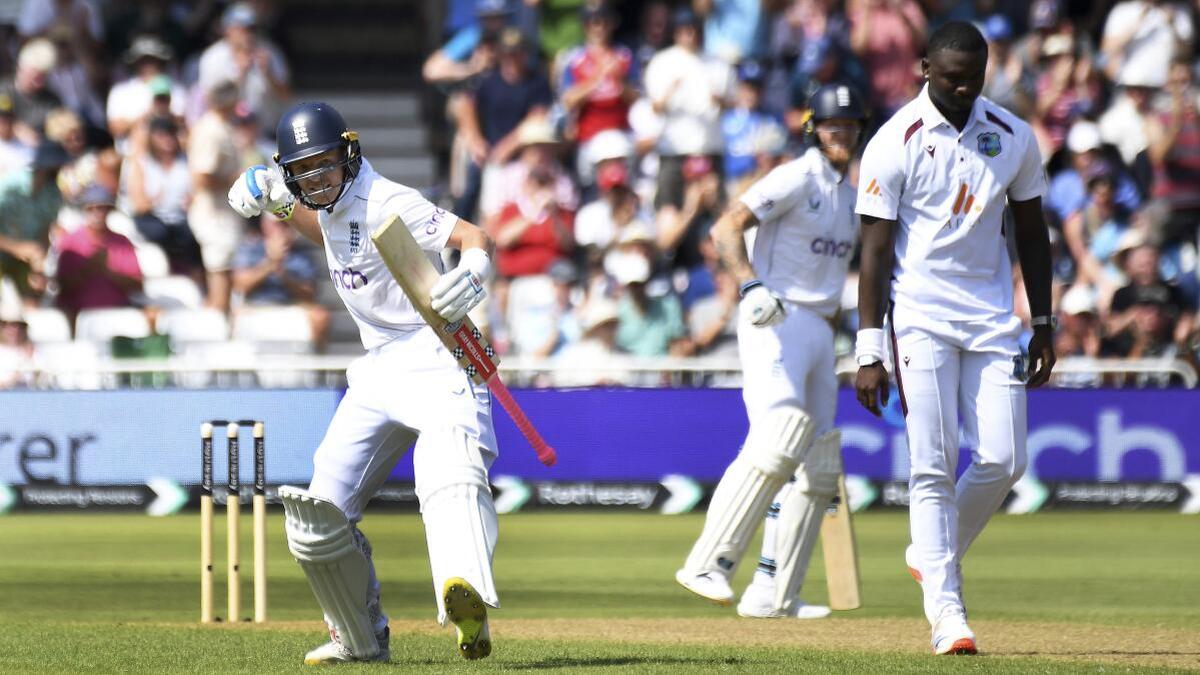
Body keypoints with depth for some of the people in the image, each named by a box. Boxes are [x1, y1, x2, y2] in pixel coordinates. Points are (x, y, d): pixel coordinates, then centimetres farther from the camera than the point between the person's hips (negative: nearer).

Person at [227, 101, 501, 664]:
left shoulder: (386, 204, -17)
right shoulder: (334, 202, 7)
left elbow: (472, 237, -27)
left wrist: (471, 272, -50)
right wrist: (280, 204, 12)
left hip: (435, 359, -9)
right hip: (378, 373, 9)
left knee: (449, 476, -36)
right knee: (319, 516, 5)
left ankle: (465, 593, -61)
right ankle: (361, 638, 24)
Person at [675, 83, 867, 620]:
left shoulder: (850, 196, 18)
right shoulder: (797, 178, -8)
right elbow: (727, 228, -18)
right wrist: (751, 286, -32)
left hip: (819, 329, 9)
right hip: (775, 323, -9)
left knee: (818, 467, 7)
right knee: (777, 443, -26)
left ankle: (773, 595, 10)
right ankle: (708, 564, -27)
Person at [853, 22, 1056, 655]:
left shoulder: (1014, 138, 5)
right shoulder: (894, 144, -8)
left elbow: (1031, 233, 14)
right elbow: (875, 249, -8)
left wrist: (1043, 327, 12)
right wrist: (870, 351, -13)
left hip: (993, 318, 4)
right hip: (921, 318, -4)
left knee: (1003, 460, -3)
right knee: (933, 467, -8)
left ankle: (933, 553, 23)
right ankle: (945, 610, -8)